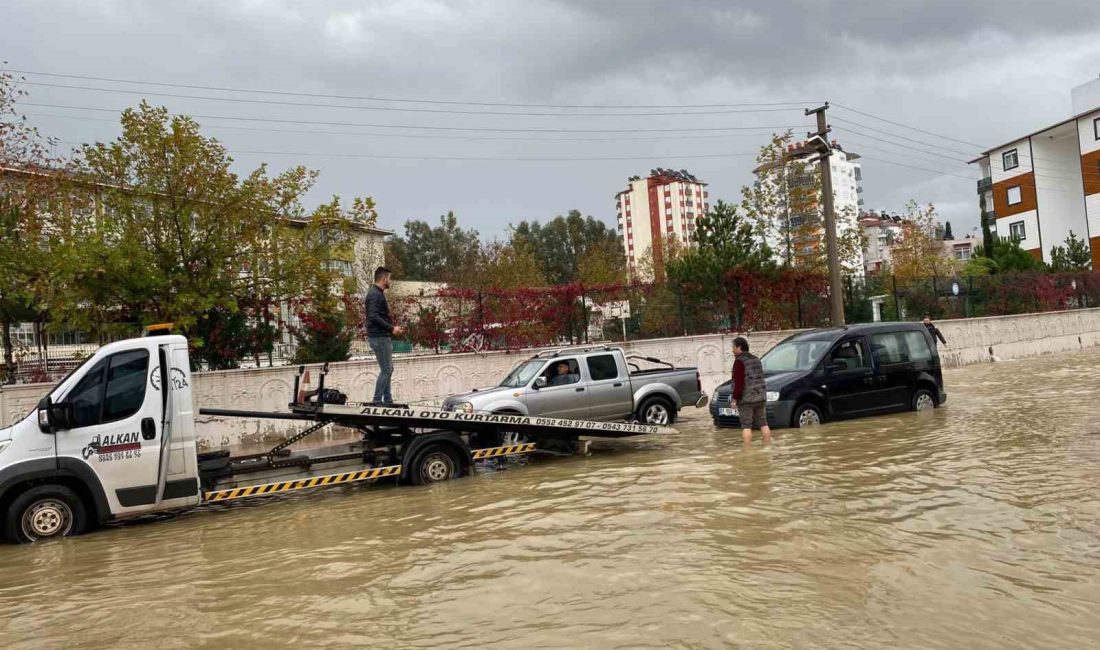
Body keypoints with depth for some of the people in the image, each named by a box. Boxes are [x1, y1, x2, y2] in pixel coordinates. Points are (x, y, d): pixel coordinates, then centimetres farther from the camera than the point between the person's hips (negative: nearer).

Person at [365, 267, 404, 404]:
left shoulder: (378, 294, 18)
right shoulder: (375, 294, -14)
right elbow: (373, 316, -25)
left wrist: (393, 328, 15)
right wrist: (391, 328, -21)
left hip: (384, 337, 11)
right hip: (379, 337, -11)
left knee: (388, 369, 14)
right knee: (386, 369, -7)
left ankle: (387, 400, 20)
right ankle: (377, 401, -3)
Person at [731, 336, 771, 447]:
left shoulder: (739, 361, -13)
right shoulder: (756, 359, 15)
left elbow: (739, 382, -19)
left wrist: (736, 397, -14)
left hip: (746, 399, -8)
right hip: (760, 397, 8)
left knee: (746, 426, -4)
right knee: (763, 423, 12)